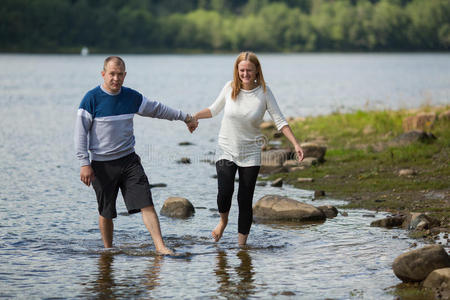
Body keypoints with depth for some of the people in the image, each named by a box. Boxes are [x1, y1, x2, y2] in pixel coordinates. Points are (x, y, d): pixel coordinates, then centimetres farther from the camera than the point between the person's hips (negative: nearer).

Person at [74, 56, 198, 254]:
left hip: (129, 160, 3)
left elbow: (157, 109, 20)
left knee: (146, 203, -9)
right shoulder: (92, 99, -9)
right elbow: (81, 132, -8)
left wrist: (184, 117, 27)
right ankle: (108, 251, 23)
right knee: (106, 212, 5)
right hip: (102, 165, -3)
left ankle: (160, 246, -11)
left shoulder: (131, 97, 4)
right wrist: (84, 163, -14)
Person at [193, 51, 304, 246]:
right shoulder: (230, 88, -3)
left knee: (245, 201, -2)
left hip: (250, 154, 0)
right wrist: (194, 117, 1)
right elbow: (214, 109, 14)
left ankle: (242, 245, 11)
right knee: (225, 191, -20)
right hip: (226, 150, 0)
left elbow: (280, 121, -5)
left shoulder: (264, 92, -7)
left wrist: (295, 144, -14)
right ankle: (223, 221, 12)